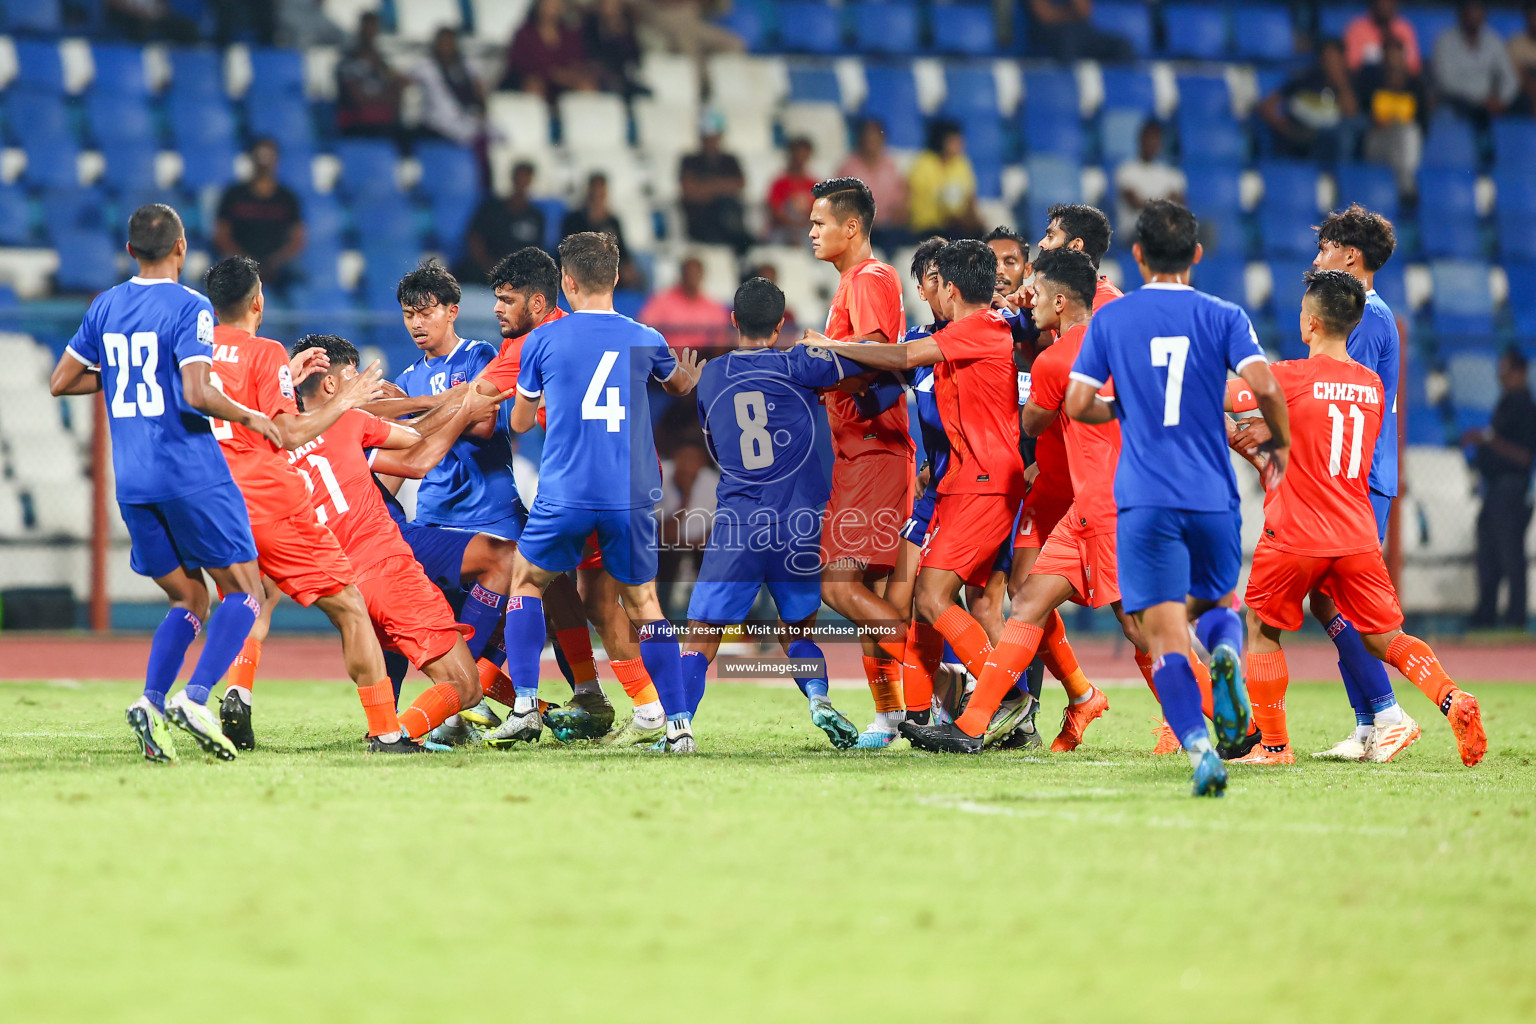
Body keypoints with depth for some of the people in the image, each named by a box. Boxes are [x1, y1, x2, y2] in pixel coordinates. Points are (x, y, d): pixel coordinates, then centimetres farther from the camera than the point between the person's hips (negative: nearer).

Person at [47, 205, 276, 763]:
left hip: (132, 482, 6)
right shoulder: (189, 308, -9)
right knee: (243, 592, 2)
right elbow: (196, 394, -19)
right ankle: (195, 697, -18)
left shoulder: (105, 306, 10)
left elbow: (60, 382, 16)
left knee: (189, 600, 15)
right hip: (192, 477, -6)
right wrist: (249, 418, -4)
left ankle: (152, 699, -6)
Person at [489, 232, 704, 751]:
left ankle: (525, 707, 9)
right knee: (643, 602, 12)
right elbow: (680, 386, 29)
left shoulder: (541, 341, 1)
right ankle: (678, 725, 3)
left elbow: (519, 422, 15)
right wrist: (689, 374, 52)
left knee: (526, 581, 19)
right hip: (631, 496, 2)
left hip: (564, 494, -1)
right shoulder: (645, 339, 6)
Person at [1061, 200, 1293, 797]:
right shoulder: (1222, 317, 3)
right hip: (1214, 497, 1)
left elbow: (1077, 404, 1)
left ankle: (1199, 746, -29)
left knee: (1167, 636, -5)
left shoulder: (1111, 319, 6)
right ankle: (1226, 652, -12)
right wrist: (1279, 441, 8)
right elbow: (1264, 387, -10)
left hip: (1145, 500, -1)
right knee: (1213, 604, 24)